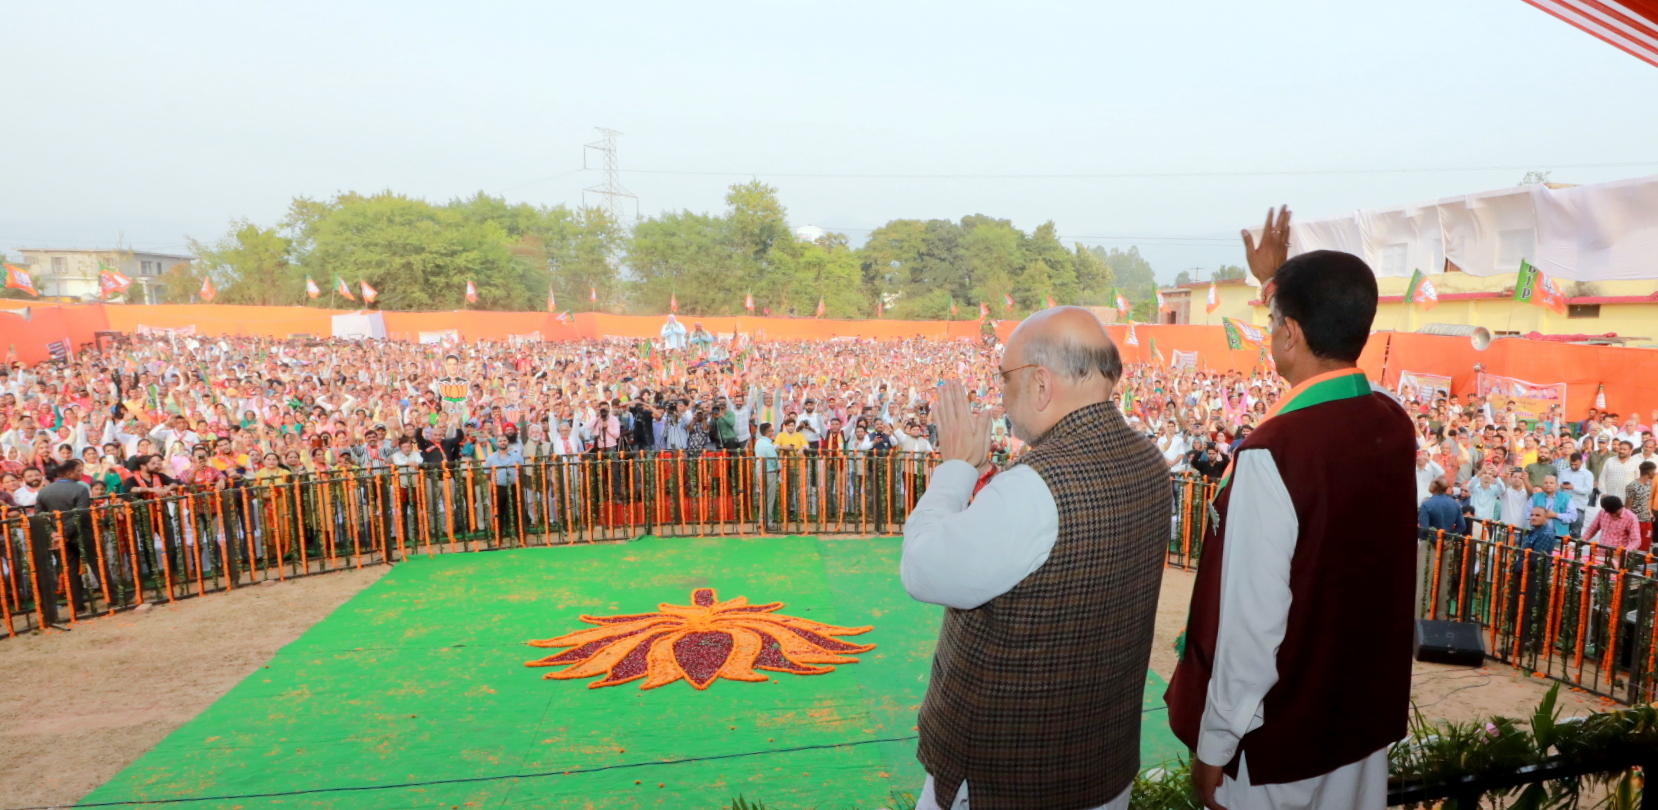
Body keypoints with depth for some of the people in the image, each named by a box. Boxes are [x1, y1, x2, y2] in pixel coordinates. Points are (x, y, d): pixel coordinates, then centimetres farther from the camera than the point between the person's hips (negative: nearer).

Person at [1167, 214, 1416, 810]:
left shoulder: (1271, 453, -30)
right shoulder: (1394, 422, -7)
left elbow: (1251, 621, -27)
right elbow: (1328, 387, 17)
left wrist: (1213, 746, -13)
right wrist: (1277, 282, 31)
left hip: (1282, 736, -6)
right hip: (1370, 711, 7)